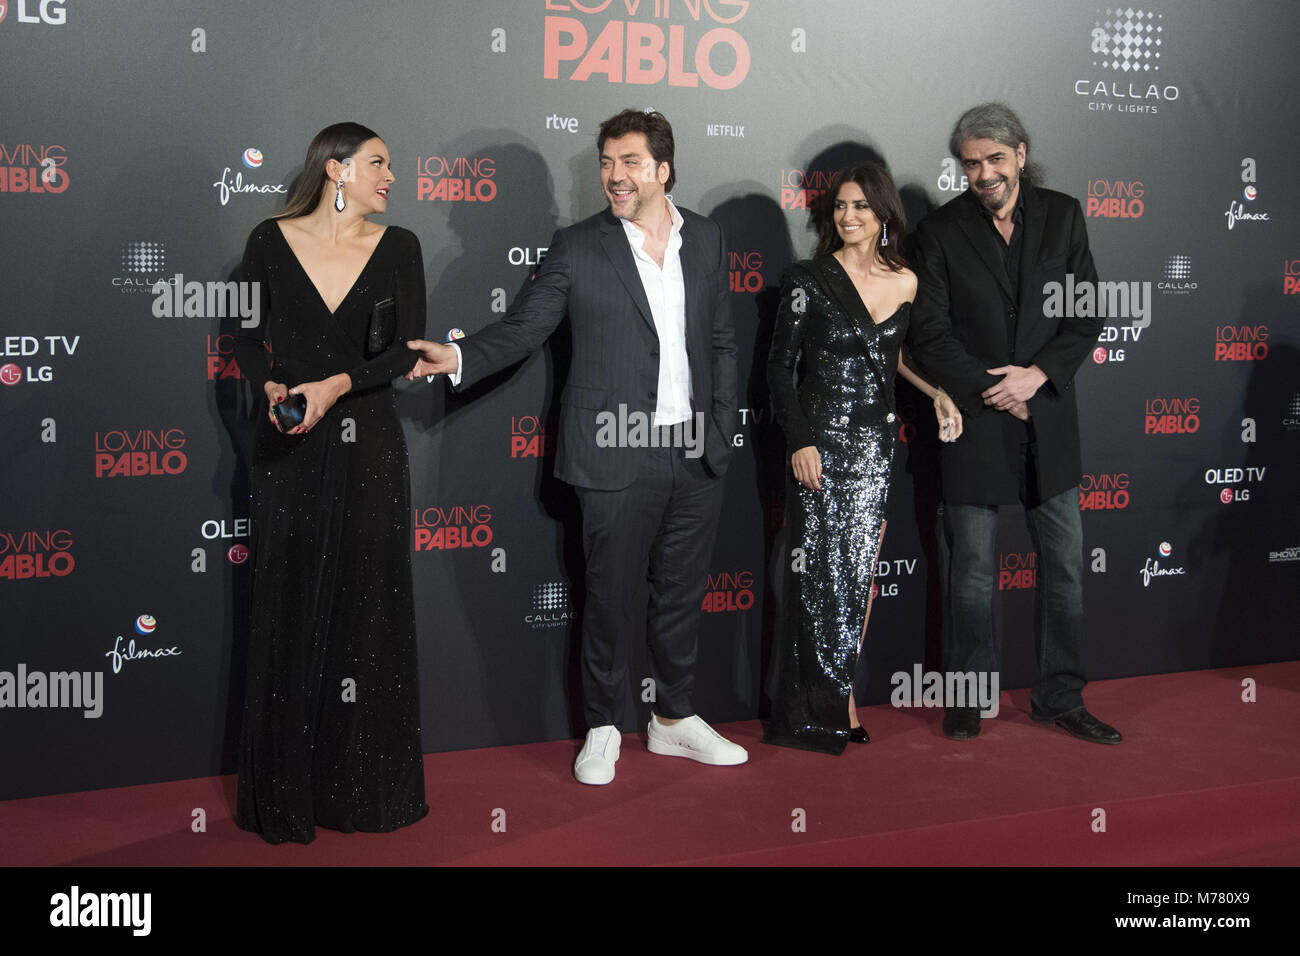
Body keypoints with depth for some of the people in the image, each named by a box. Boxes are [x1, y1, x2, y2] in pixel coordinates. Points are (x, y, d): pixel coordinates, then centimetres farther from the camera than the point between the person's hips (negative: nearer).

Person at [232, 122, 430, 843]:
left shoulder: (397, 247, 5)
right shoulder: (272, 241, 4)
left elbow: (408, 348, -1)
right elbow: (248, 336, 6)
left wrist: (337, 385, -15)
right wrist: (271, 389, -13)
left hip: (367, 445, 1)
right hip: (289, 450, 0)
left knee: (366, 606, 3)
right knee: (289, 608, 3)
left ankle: (364, 784, 15)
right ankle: (286, 790, 14)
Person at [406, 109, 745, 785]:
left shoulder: (706, 240, 8)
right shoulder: (578, 248, -3)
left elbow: (721, 341, 13)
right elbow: (521, 329, -5)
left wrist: (722, 426, 8)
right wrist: (458, 358, -22)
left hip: (697, 453, 4)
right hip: (617, 455, -4)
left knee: (682, 593, 14)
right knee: (611, 596, 4)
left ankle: (674, 719, 31)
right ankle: (603, 728, 21)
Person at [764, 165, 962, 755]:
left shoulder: (906, 282, 6)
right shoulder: (809, 280, -5)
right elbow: (780, 365, -4)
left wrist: (936, 392, 8)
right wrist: (798, 441, -12)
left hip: (877, 442, 4)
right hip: (821, 439, -4)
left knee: (860, 570, 7)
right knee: (821, 572, -2)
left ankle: (842, 694, 20)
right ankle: (822, 709, 10)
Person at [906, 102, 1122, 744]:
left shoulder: (1062, 216, 5)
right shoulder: (940, 231, -2)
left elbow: (1087, 315, 3)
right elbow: (930, 335, -5)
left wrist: (1038, 374, -12)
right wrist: (994, 392, -12)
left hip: (1049, 419, 3)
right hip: (974, 423, -2)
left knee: (1065, 565, 8)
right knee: (972, 571, 5)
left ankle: (1059, 697, 22)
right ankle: (969, 698, 20)